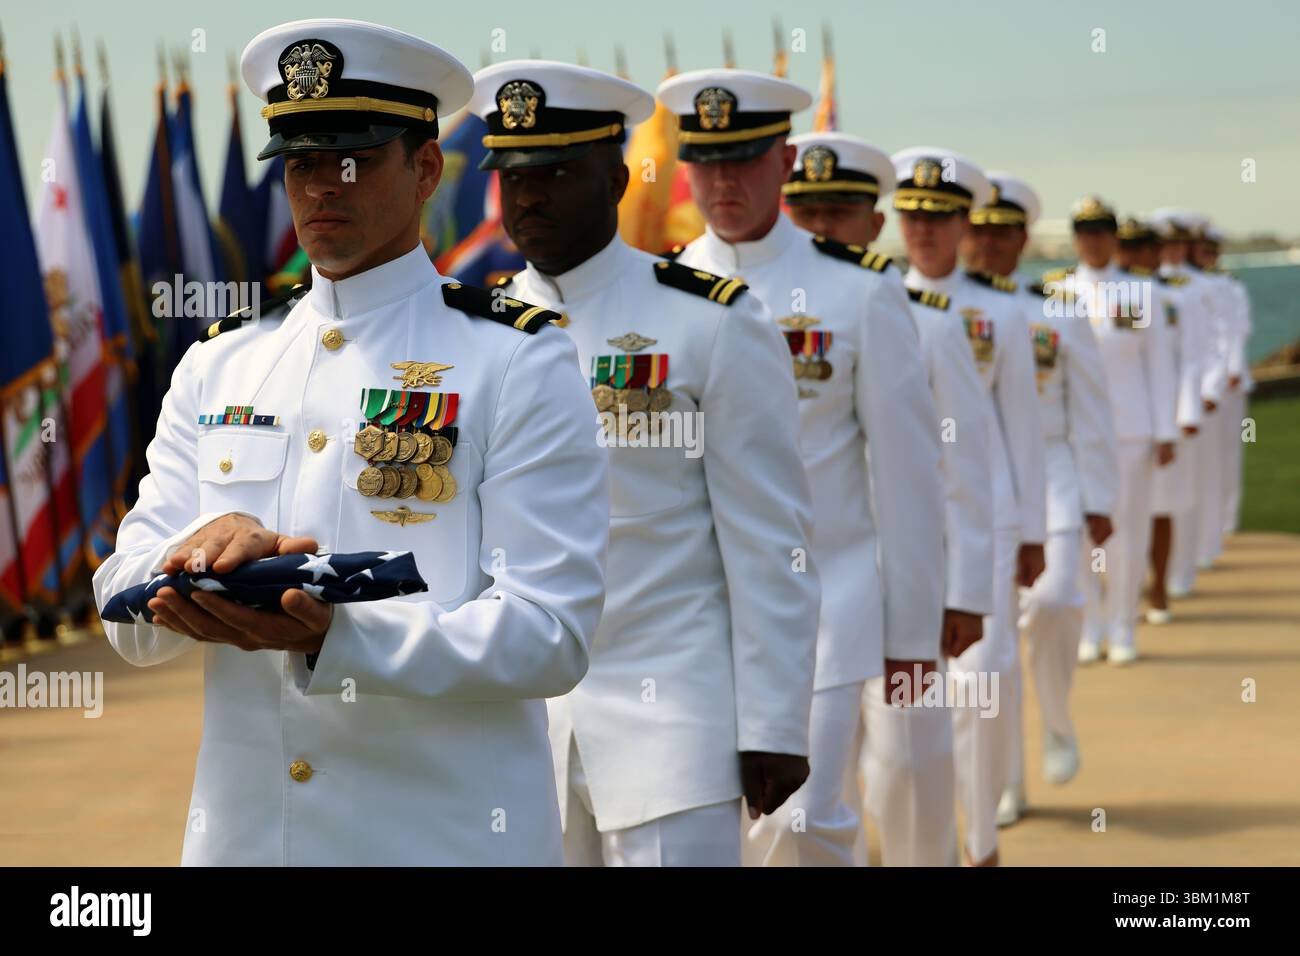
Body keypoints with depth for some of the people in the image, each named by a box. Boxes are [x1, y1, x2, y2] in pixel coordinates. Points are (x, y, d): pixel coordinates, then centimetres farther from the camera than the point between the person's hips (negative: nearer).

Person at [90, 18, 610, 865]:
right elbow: (129, 619, 5)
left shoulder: (519, 364, -5)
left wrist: (329, 632, -27)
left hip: (444, 836, -4)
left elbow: (550, 635, -13)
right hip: (241, 828, 4)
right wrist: (206, 551, -17)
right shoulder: (219, 366, 9)